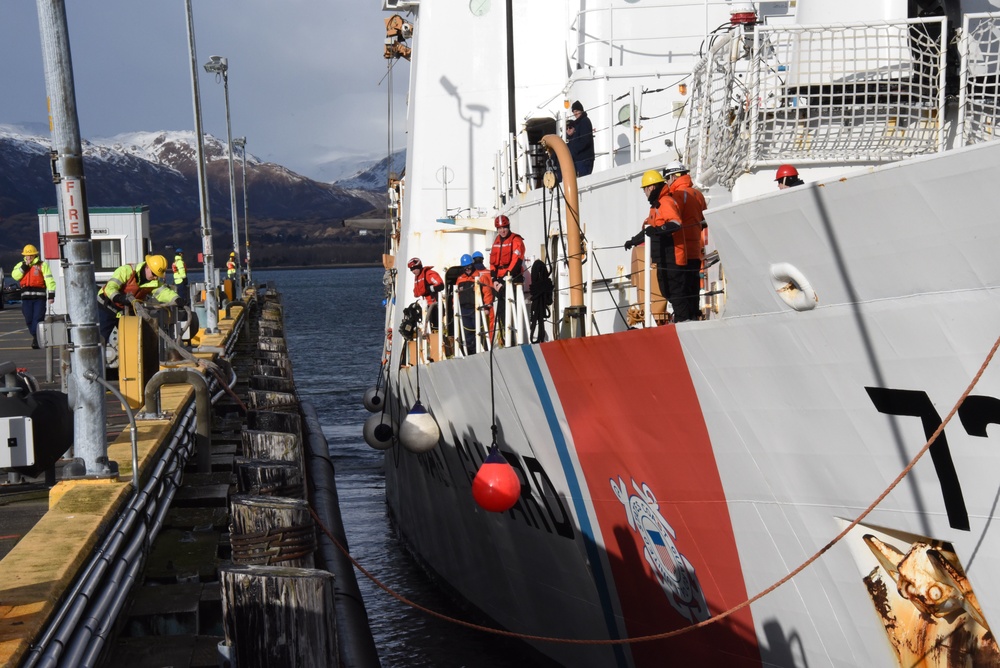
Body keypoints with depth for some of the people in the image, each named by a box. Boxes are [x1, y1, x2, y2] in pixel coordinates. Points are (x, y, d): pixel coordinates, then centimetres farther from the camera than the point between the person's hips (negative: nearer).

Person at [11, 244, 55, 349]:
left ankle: (36, 340, -10)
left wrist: (51, 295, -12)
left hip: (39, 297, -4)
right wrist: (24, 267, -11)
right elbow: (15, 276, -3)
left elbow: (49, 280, -4)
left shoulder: (42, 265, 2)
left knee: (38, 318, -9)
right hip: (26, 297, 4)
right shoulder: (21, 265, 14)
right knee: (29, 320, 7)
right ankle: (36, 338, 22)